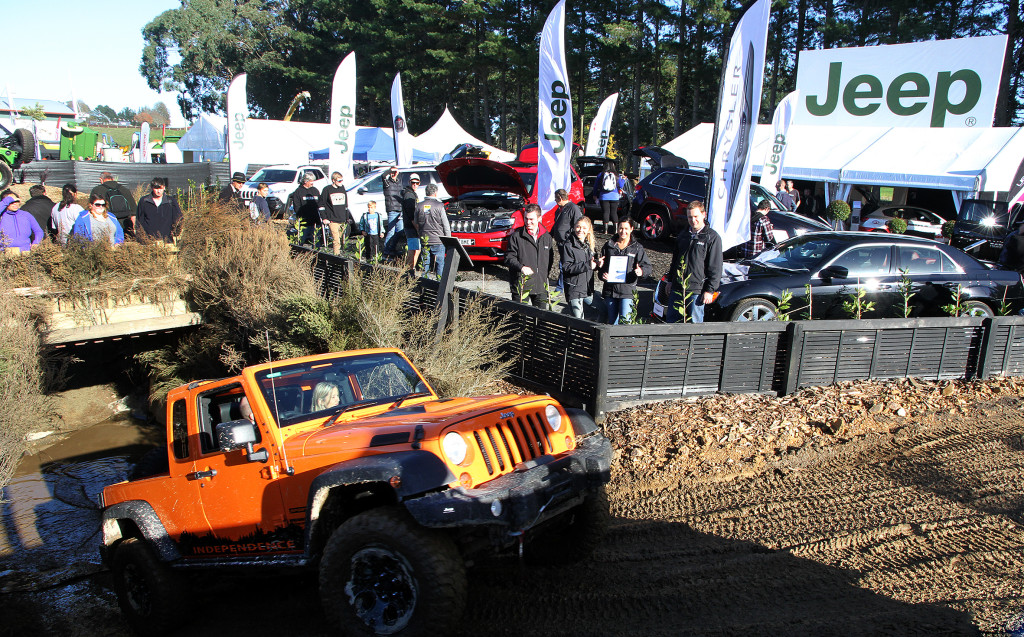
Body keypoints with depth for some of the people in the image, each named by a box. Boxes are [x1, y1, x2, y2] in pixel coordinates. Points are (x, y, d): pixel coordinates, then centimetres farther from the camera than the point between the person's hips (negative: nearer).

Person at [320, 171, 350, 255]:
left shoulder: (342, 188, 13)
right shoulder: (327, 189, -2)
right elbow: (321, 205, 0)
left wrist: (347, 218, 18)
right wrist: (324, 218, -6)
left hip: (342, 220, 5)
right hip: (333, 220, -5)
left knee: (342, 240, 9)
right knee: (336, 241, -12)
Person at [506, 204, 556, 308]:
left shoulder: (547, 237, 9)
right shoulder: (516, 236, -4)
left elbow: (551, 258, 20)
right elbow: (509, 257, -6)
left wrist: (547, 274, 9)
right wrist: (521, 267, -24)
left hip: (541, 285, 4)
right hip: (521, 285, -3)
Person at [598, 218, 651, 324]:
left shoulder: (637, 248, 2)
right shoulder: (609, 245, 9)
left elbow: (647, 266, -1)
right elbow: (601, 265, 17)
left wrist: (641, 271, -24)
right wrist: (602, 274, -5)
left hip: (627, 291, -3)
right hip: (610, 289, 3)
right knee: (612, 322, 11)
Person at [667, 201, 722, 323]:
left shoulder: (712, 237, -5)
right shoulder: (683, 235, 14)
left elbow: (716, 268, -7)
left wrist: (710, 290, -12)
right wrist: (670, 280, 18)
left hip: (696, 290, -6)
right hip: (677, 288, 6)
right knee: (672, 321, 10)